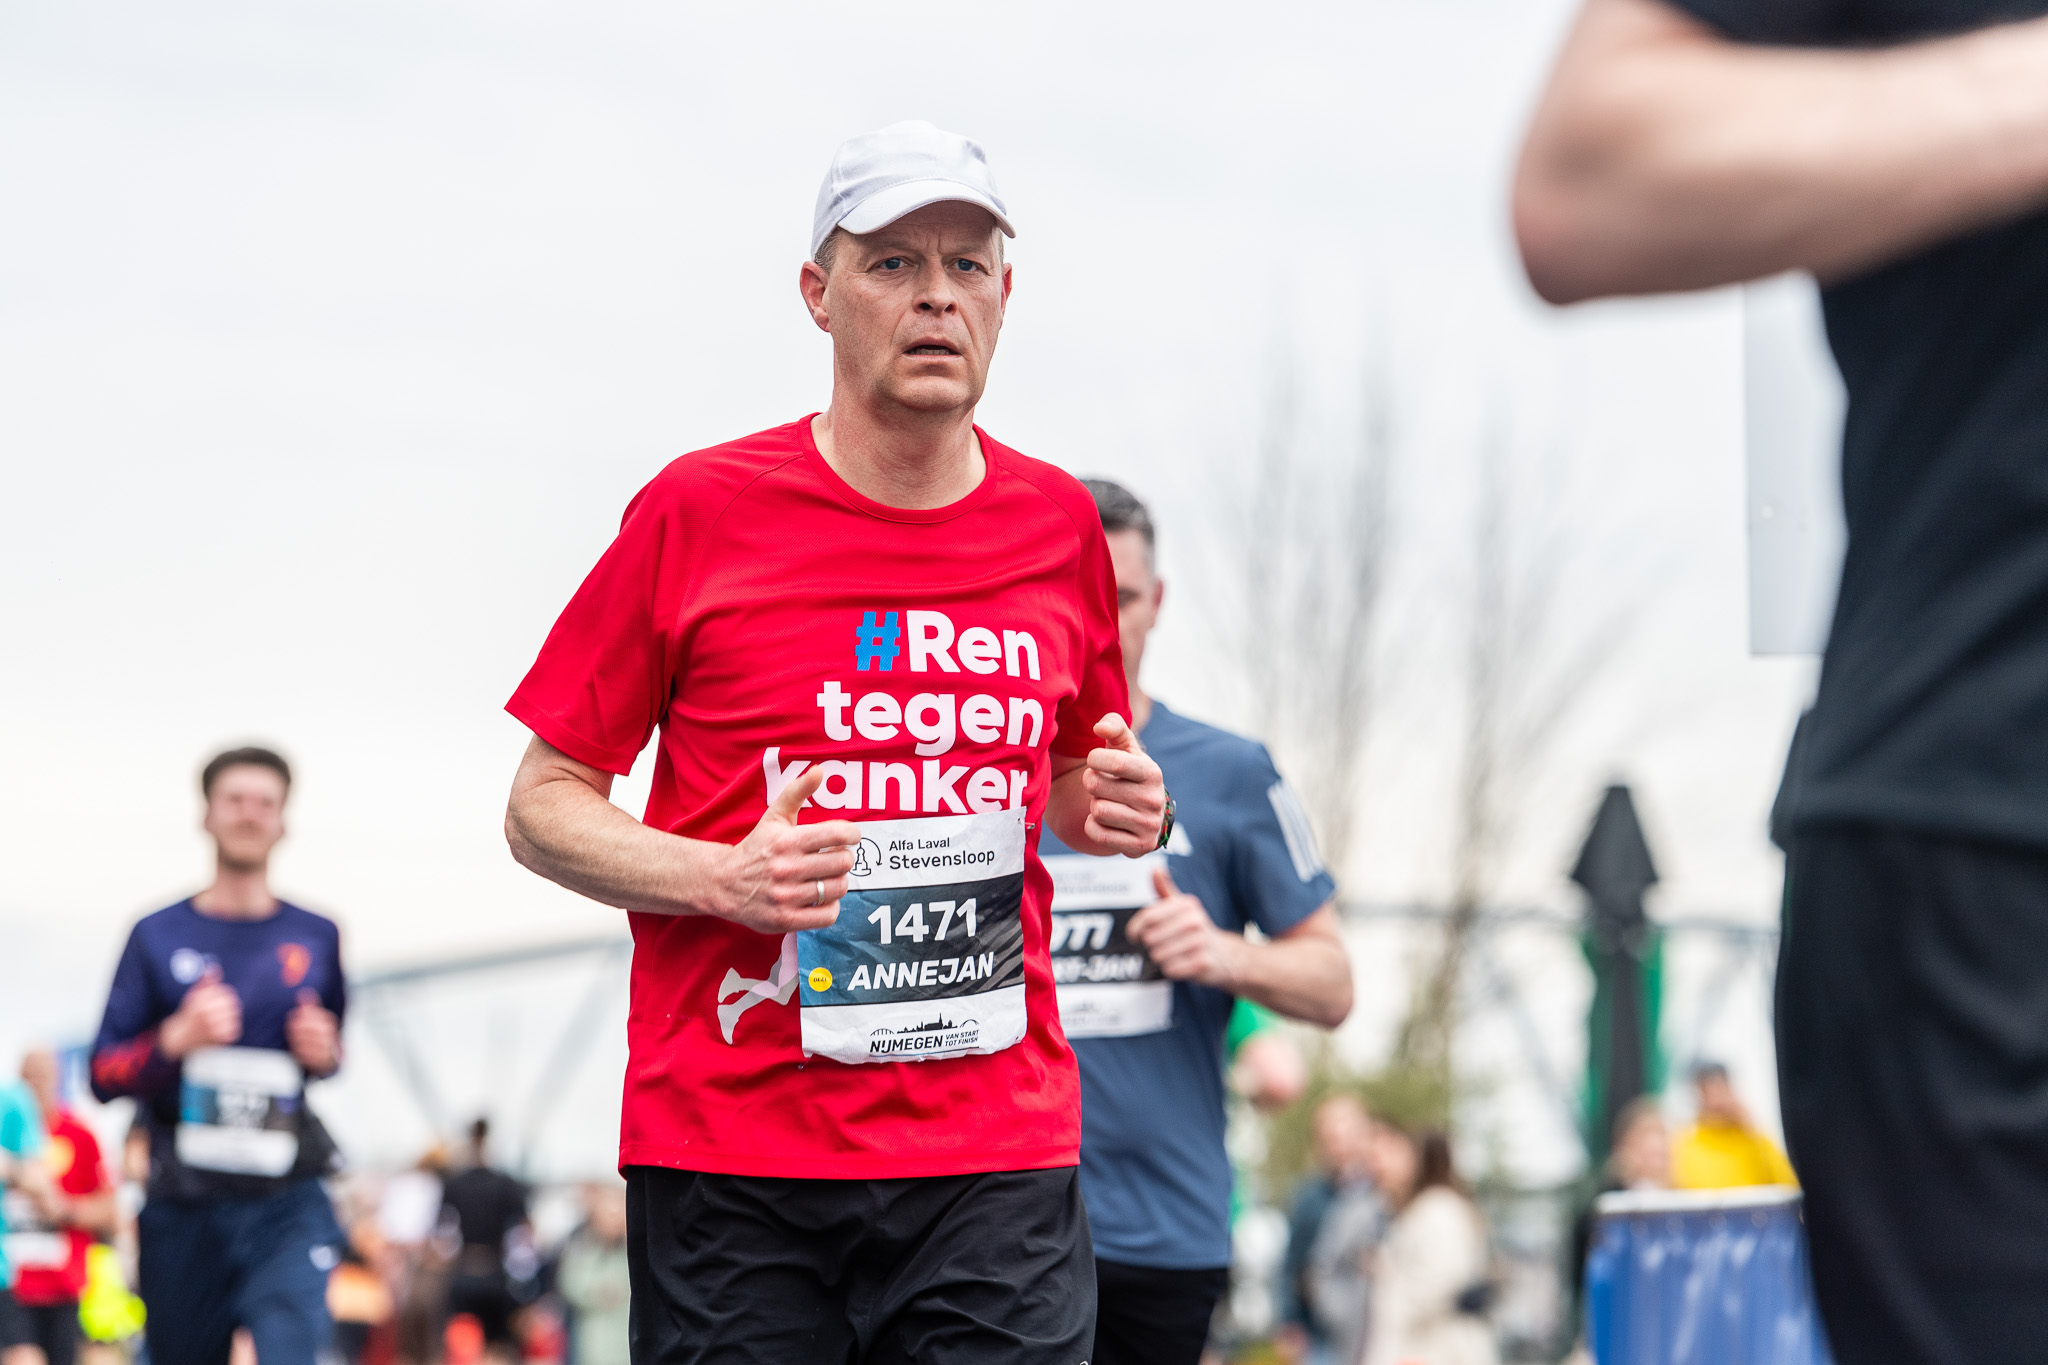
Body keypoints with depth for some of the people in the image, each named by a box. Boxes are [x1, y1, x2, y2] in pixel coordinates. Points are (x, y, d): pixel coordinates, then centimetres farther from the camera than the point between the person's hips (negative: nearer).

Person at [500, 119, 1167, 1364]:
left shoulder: (1060, 524, 9)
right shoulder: (700, 512, -1)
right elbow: (542, 806, 3)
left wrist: (1114, 805, 2)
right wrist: (722, 878, -14)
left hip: (1000, 1154, 2)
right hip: (729, 1154, -2)